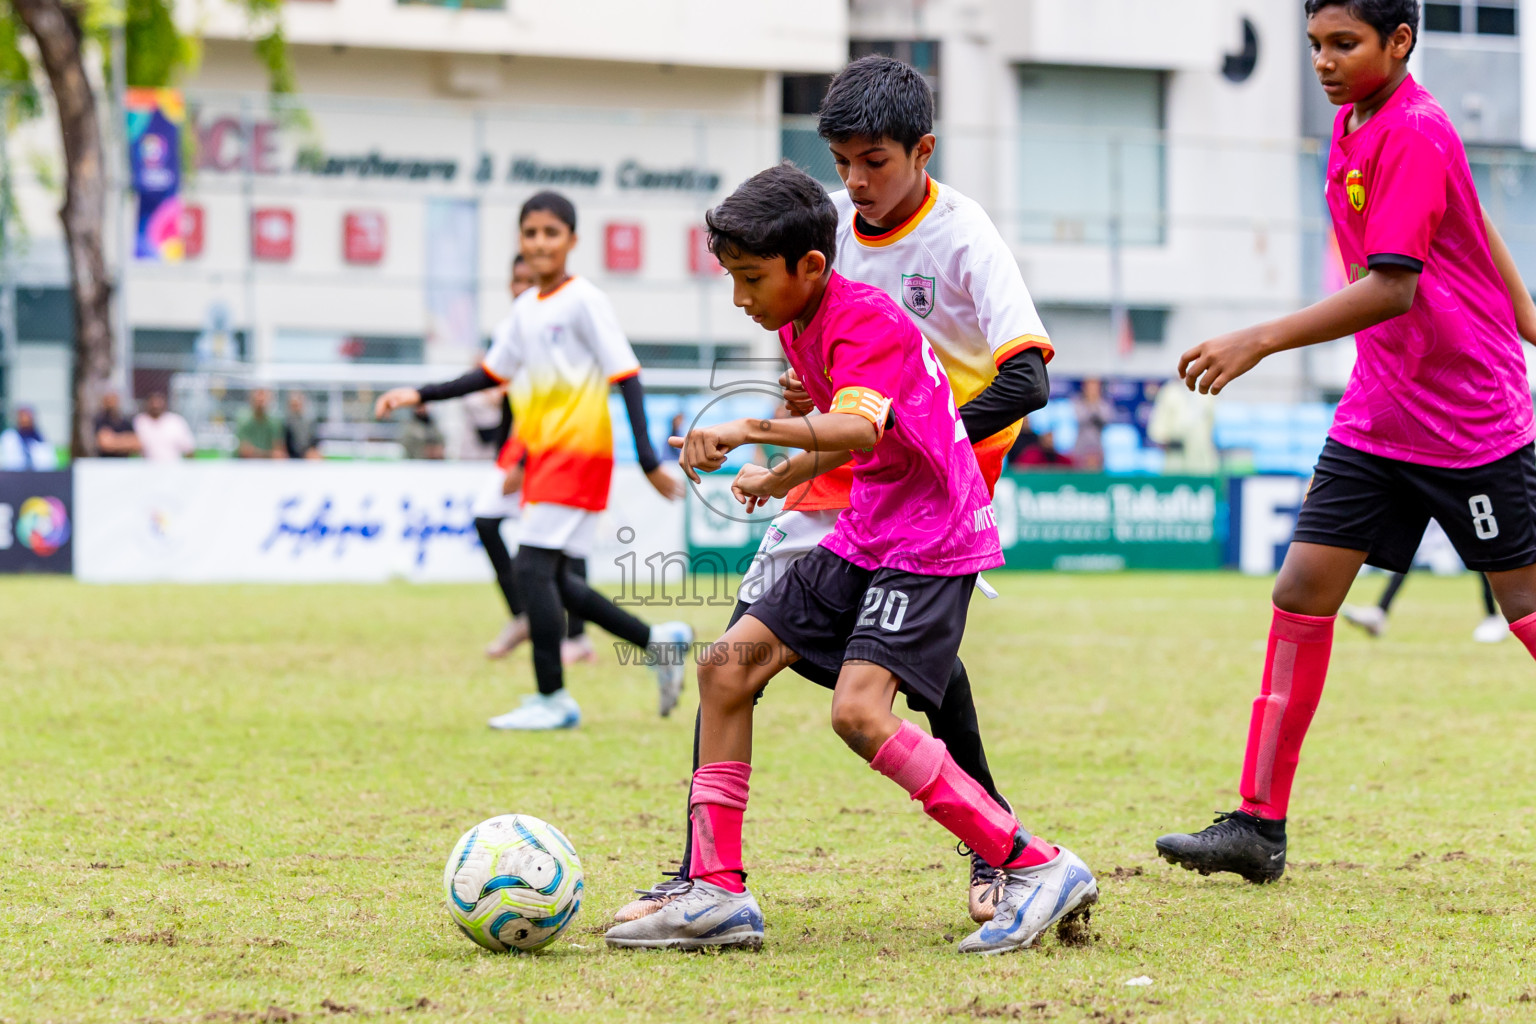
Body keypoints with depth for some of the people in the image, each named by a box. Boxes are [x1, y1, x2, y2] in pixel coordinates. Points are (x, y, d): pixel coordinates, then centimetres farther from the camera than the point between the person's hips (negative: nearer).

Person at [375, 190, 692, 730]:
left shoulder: (584, 301, -9)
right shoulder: (526, 307, 13)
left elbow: (626, 377, -12)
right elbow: (491, 373, 22)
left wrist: (648, 459, -19)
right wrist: (419, 396, 15)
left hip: (578, 450, -8)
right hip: (542, 452, 8)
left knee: (532, 565, -15)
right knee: (549, 577, 9)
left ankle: (552, 699, -10)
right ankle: (658, 641, 21)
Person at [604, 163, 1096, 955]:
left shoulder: (866, 323, -20)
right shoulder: (798, 326, 9)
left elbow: (859, 430, -40)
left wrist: (751, 432, -51)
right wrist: (780, 479, 30)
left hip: (931, 542, -10)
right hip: (864, 536, 10)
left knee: (859, 709, -24)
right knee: (728, 665, 1)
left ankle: (1039, 869, -16)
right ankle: (718, 895, 4)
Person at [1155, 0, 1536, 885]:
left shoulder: (1414, 135, -18)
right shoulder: (1354, 124, 9)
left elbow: (1392, 288, -28)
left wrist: (1261, 341, -34)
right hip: (1379, 411, 8)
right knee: (1302, 593, -1)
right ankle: (1260, 826, -2)